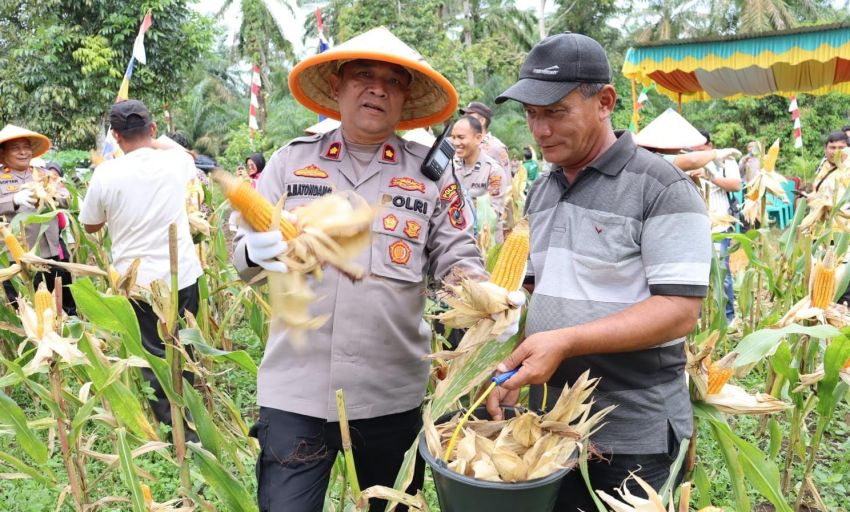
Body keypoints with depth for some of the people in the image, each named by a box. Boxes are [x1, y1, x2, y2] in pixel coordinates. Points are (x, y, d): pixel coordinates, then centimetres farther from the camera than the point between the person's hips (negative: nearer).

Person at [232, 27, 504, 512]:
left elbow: (456, 258, 2)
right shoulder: (290, 161, 2)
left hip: (392, 392, 1)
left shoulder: (432, 172, 0)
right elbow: (243, 254, 4)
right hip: (296, 387, 0)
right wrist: (258, 250, -19)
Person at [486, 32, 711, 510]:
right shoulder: (541, 192, 9)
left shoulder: (662, 187, -12)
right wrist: (510, 361, 0)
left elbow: (680, 310, -18)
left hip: (632, 435, -6)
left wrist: (565, 341, -26)